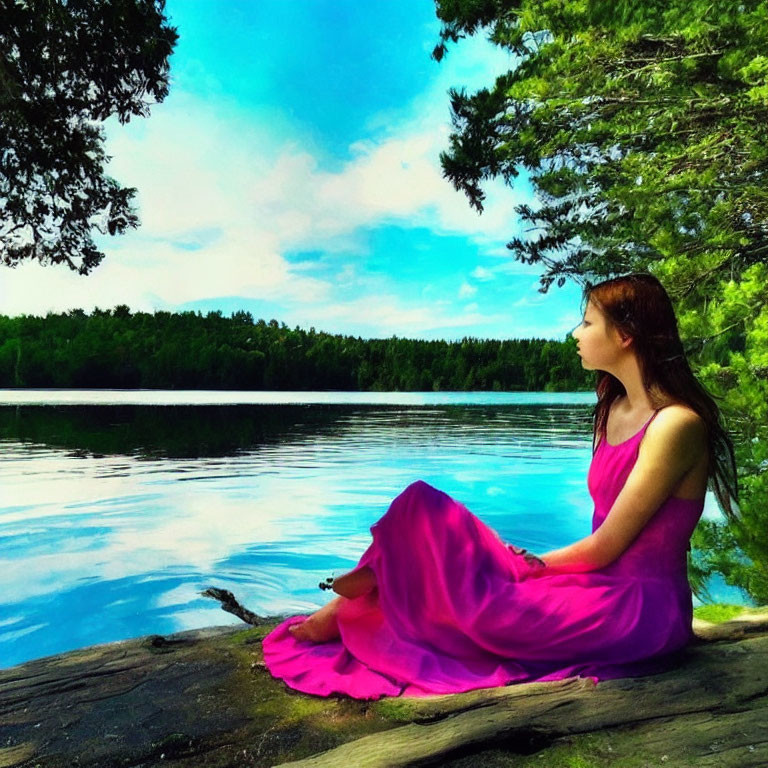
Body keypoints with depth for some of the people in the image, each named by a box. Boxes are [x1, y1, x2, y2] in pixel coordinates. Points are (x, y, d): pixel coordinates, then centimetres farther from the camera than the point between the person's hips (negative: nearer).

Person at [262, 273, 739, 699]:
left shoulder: (676, 424, -19)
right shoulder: (614, 408, 7)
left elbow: (606, 546, -18)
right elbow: (604, 536, 9)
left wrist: (530, 565, -6)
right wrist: (529, 565, -3)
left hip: (643, 608, -7)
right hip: (602, 587, 7)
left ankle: (343, 617, 5)